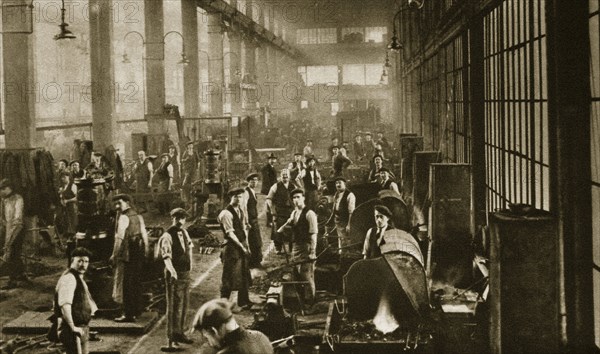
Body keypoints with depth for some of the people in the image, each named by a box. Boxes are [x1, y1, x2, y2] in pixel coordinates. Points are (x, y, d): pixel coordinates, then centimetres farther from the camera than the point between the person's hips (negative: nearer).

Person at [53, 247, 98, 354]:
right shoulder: (69, 278, -19)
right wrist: (72, 327, -28)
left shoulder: (79, 278, 15)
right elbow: (64, 305, -29)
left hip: (81, 329, 11)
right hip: (73, 332, -11)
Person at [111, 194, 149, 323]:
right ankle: (136, 311, 22)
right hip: (139, 253, 8)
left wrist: (115, 255, -12)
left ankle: (128, 314, -4)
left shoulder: (123, 217, -10)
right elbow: (144, 236, 14)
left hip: (127, 254, -8)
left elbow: (119, 238, -15)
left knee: (125, 283, -3)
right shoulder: (138, 216, 13)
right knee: (136, 282, 14)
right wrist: (145, 252, 19)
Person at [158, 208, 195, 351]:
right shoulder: (167, 236, -17)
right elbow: (166, 256, -29)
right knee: (173, 306, -5)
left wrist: (190, 262, 17)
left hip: (186, 273, 8)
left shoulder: (184, 232, 7)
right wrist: (171, 270, -44)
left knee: (183, 305, 17)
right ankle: (171, 339, 0)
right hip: (174, 275, -8)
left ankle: (179, 333, 32)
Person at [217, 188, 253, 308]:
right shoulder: (226, 213, -15)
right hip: (232, 248, -8)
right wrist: (241, 246, -16)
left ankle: (243, 301, 23)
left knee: (244, 274, 12)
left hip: (242, 246, 8)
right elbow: (230, 233, -18)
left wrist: (247, 246, 10)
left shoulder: (241, 211, 12)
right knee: (229, 276, -1)